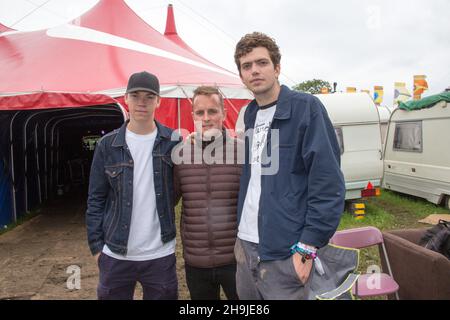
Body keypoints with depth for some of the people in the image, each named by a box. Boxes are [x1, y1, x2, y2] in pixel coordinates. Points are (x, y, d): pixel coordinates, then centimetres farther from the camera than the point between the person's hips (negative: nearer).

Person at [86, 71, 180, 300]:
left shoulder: (173, 142, -3)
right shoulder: (107, 145, -1)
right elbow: (96, 199, 2)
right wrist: (96, 245, 0)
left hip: (160, 254, 0)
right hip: (115, 255, 1)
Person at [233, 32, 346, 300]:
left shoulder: (306, 107, -10)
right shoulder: (250, 114, 9)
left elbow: (329, 184, -15)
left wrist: (307, 248, -16)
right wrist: (241, 232, 13)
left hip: (285, 252, -6)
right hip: (245, 244, 7)